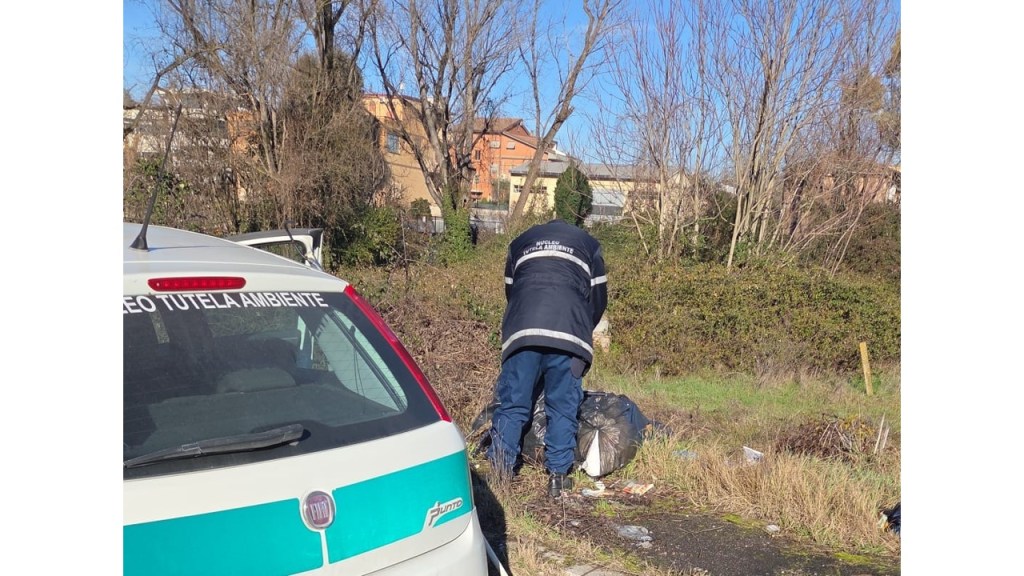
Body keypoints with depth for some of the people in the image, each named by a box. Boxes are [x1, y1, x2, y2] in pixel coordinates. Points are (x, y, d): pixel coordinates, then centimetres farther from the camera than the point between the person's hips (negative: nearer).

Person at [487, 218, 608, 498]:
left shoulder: (520, 242, 31)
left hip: (522, 331, 1)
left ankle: (499, 474, -5)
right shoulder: (588, 243, 27)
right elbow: (599, 298, 22)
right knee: (563, 408, 6)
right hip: (569, 333, -1)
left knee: (512, 404, 3)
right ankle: (558, 476, 5)